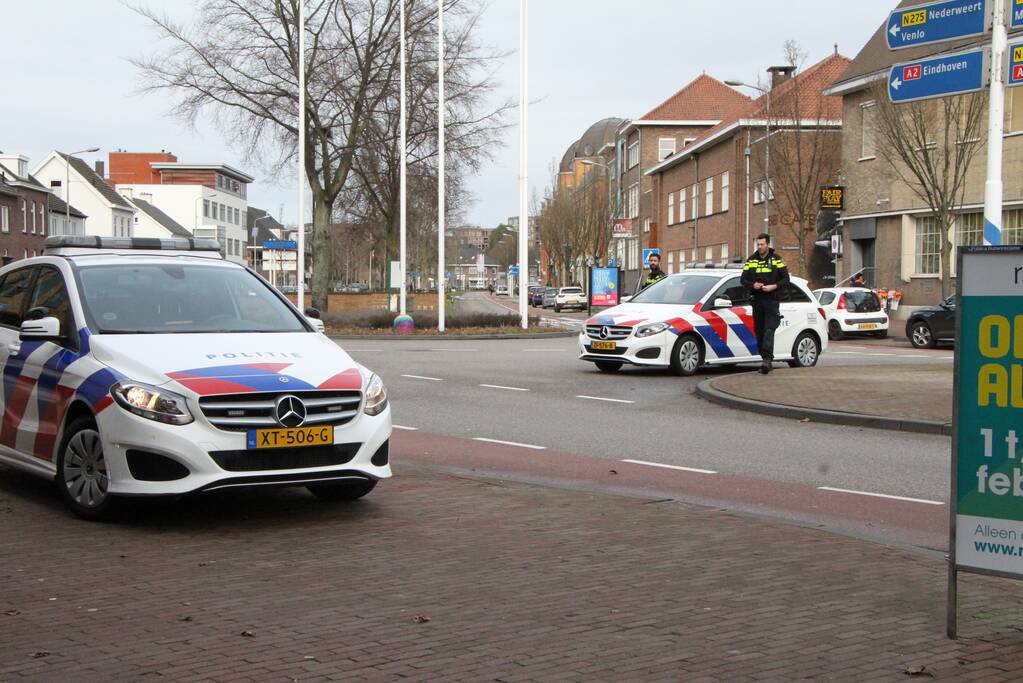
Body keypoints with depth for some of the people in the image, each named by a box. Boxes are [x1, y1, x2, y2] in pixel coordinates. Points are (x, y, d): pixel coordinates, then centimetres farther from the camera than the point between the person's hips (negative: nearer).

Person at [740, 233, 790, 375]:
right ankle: (765, 359, 12)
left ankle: (767, 359, -26)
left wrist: (773, 286, -14)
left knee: (769, 330, -16)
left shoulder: (776, 260, 3)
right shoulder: (751, 261, 10)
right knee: (759, 332, 5)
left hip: (771, 301, -4)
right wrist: (753, 285, -11)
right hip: (757, 301, 4)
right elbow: (743, 280, 10)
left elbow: (786, 279, 2)